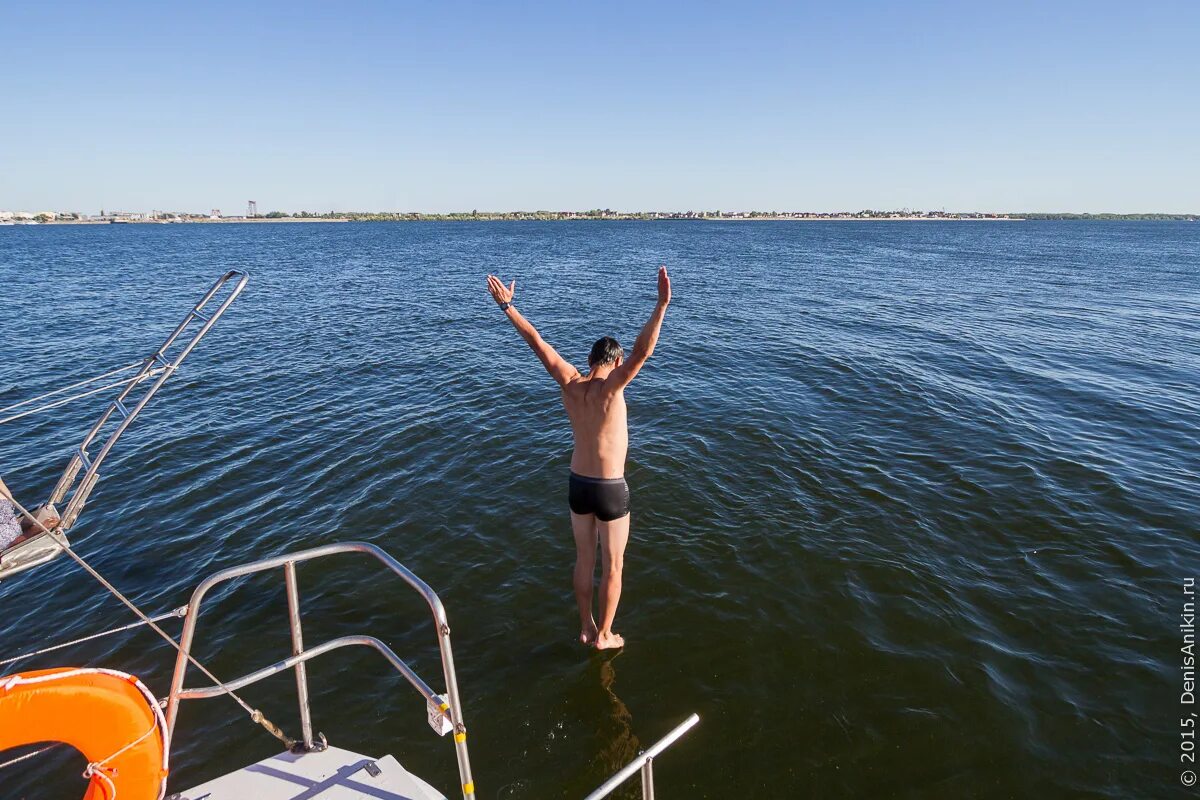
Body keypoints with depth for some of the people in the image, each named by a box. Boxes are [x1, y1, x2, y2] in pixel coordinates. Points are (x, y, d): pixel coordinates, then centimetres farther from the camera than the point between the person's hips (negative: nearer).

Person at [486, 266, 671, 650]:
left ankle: (586, 628, 37)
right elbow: (642, 351, -34)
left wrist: (506, 304, 4)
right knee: (612, 566, 14)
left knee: (584, 559, 22)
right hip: (611, 490, -5)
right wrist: (662, 304, -38)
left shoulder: (569, 381, -7)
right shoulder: (610, 386, -20)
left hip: (577, 485, 5)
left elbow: (536, 341, -3)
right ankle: (604, 635, 28)